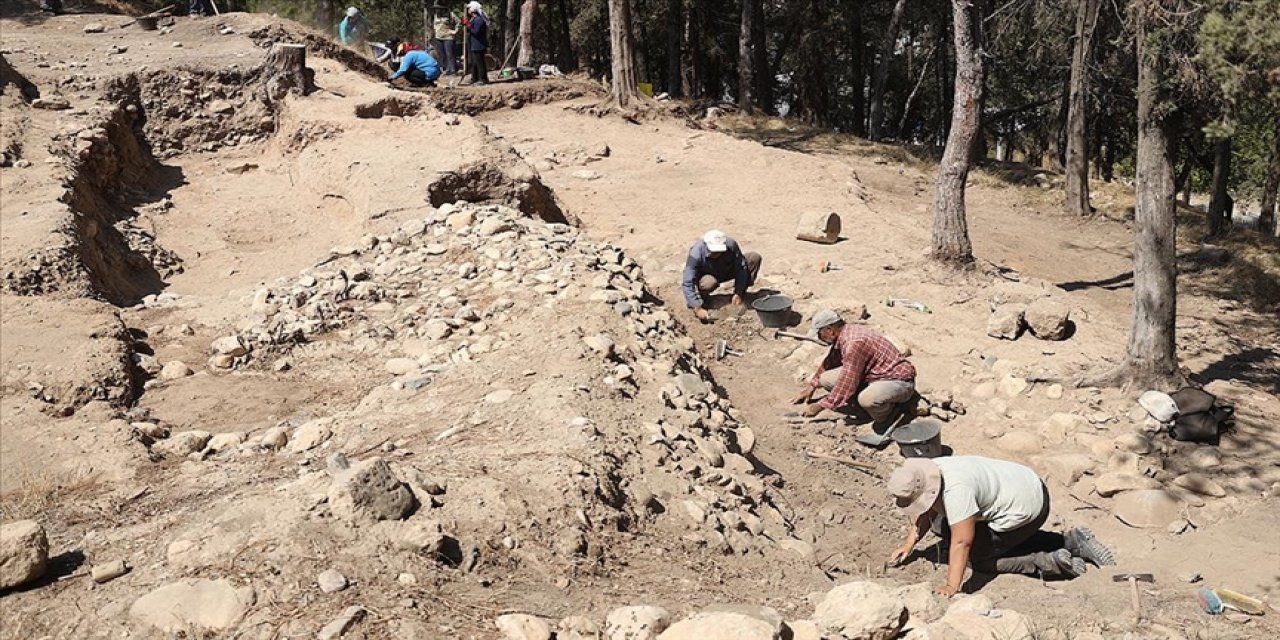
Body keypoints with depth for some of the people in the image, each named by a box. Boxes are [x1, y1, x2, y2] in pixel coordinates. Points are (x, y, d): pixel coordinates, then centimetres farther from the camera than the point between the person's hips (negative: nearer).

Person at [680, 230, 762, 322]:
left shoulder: (731, 245, -28)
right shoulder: (695, 254, -35)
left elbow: (741, 268, -17)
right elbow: (687, 283, -37)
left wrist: (738, 293, -22)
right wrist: (698, 308, -43)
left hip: (726, 272, 4)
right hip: (706, 276, -3)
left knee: (755, 258, -15)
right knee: (710, 283, -42)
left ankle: (742, 293, 0)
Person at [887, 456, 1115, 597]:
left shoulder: (955, 491, -34)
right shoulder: (928, 477, -7)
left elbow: (961, 542, -33)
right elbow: (924, 515, 10)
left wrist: (951, 587, -32)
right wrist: (908, 545, 3)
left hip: (1026, 508, -10)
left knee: (976, 556, -4)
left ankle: (1050, 563, -6)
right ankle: (1072, 541, 24)